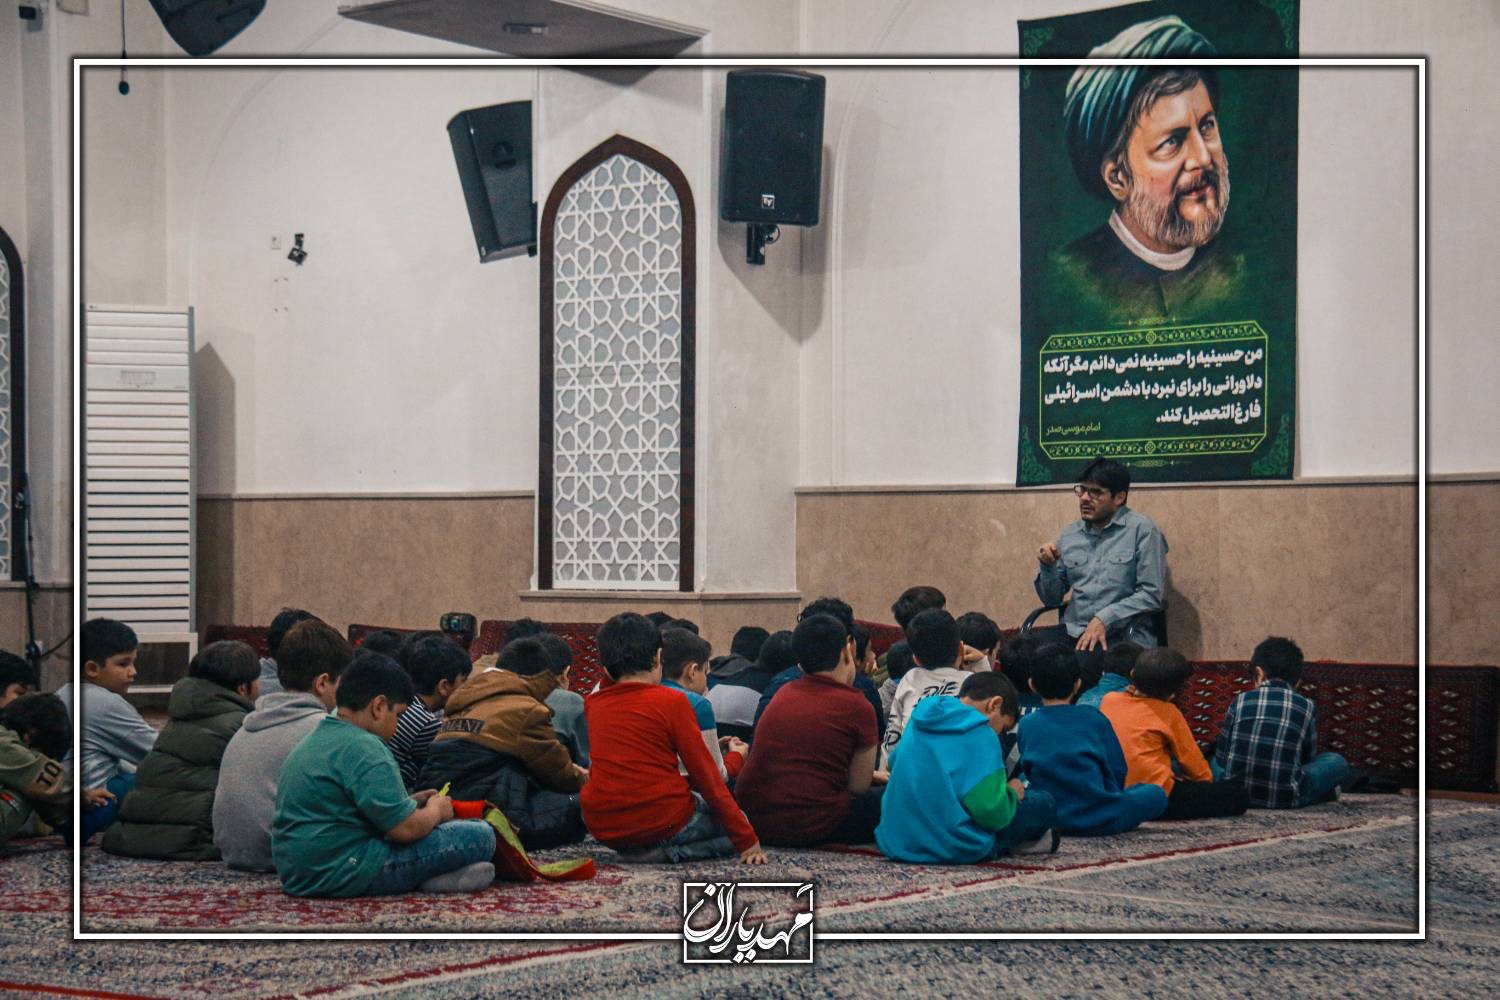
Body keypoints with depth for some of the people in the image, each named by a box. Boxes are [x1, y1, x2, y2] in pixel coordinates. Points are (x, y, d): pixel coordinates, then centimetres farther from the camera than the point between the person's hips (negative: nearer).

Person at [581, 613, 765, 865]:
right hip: (662, 822, -7)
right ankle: (669, 852, -6)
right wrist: (747, 840, 0)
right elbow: (706, 776, -4)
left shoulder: (593, 705, 8)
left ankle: (633, 851, 7)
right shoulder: (672, 701, -6)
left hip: (602, 828, 7)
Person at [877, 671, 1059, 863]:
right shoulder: (979, 734, -13)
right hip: (953, 851, -8)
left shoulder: (919, 721, 9)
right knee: (1044, 803, 3)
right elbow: (991, 811, -20)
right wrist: (1011, 793, 4)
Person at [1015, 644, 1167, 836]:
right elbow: (1118, 771, 4)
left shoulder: (1026, 725, 5)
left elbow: (1029, 773, 12)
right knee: (1156, 793, 18)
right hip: (1100, 820, -2)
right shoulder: (1094, 718, 0)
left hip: (1041, 819, 2)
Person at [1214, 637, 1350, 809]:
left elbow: (1221, 757, 8)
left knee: (1216, 761, 35)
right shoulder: (1307, 707, 4)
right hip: (1285, 798, -2)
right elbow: (1308, 758, 14)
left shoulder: (1241, 701, 5)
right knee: (1337, 763, 19)